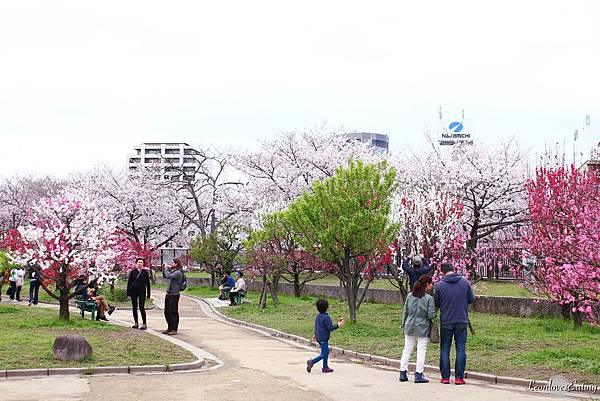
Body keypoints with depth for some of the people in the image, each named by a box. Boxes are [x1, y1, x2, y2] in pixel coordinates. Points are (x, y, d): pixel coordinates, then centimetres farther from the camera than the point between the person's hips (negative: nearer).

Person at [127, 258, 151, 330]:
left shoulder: (145, 272, 2)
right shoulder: (133, 271, 3)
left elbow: (148, 283, 5)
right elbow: (129, 282, 4)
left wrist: (148, 294, 1)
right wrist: (128, 293, -2)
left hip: (142, 291, -2)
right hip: (134, 291, 2)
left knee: (141, 307, -9)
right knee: (134, 307, 7)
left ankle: (144, 324, -6)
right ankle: (136, 323, 16)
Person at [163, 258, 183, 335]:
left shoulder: (178, 272, -13)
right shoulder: (172, 271, 15)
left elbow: (168, 276, -24)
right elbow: (165, 276, 26)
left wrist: (166, 269, -9)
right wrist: (164, 268, 14)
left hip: (174, 295, -9)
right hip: (168, 294, 9)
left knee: (173, 312, -5)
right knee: (167, 312, 13)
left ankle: (174, 330, 1)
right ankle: (170, 328, 24)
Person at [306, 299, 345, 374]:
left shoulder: (318, 316, 8)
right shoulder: (326, 317, -20)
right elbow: (330, 327, -19)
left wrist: (315, 334, 28)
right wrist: (338, 325, -10)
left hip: (319, 337, 10)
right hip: (323, 338, -9)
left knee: (327, 351, 19)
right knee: (323, 355, -3)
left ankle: (325, 367, 23)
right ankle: (311, 362, -12)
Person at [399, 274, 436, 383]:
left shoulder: (410, 296, 1)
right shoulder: (429, 298, -13)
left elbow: (405, 312, 6)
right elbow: (431, 315, -15)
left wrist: (404, 325, 16)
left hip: (410, 326, 4)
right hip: (423, 328, -4)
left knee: (407, 350, 11)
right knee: (421, 351, 3)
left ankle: (403, 373, 14)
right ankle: (419, 375, 5)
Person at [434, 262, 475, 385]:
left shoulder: (439, 285, -7)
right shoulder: (464, 282, -4)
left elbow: (436, 303, 0)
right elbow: (471, 299, 5)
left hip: (446, 321, -1)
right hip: (462, 320, 1)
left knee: (445, 349, 9)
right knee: (461, 349, 6)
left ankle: (445, 377, 8)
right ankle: (459, 377, 4)